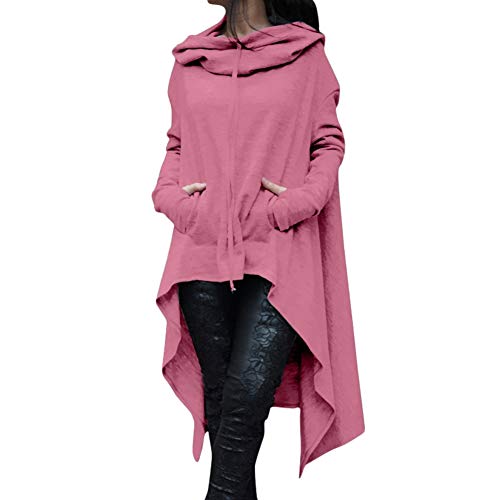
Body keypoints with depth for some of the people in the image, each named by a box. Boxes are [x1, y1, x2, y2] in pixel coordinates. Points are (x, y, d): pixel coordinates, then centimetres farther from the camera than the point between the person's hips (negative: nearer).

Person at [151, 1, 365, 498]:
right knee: (218, 397, 8)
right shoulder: (189, 60, 14)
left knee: (247, 395, -10)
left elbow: (329, 142, 8)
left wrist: (297, 202, -8)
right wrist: (171, 195, 2)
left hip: (277, 256, -3)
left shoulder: (306, 55, 5)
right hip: (201, 251, 3)